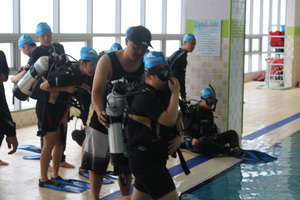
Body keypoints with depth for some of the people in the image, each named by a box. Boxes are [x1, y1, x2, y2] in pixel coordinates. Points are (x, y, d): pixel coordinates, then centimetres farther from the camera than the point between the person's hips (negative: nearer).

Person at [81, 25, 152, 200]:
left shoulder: (146, 64, -8)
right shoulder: (108, 61, -17)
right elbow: (96, 91, -20)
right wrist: (100, 112, -38)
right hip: (103, 120, -2)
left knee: (126, 166, 13)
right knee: (97, 164, 9)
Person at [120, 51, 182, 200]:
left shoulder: (164, 92, 12)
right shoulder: (144, 96, -17)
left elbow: (177, 119, 20)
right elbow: (168, 120, -22)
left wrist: (179, 136, 2)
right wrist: (175, 93, -15)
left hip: (156, 157, 10)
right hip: (145, 158, -10)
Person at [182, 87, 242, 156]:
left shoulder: (209, 111, 15)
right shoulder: (192, 112, -9)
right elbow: (185, 131, -13)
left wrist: (215, 134, 8)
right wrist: (192, 140, -31)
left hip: (209, 140, 8)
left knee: (232, 133, -1)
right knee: (204, 140, -45)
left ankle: (236, 149, -34)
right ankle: (229, 150, -40)